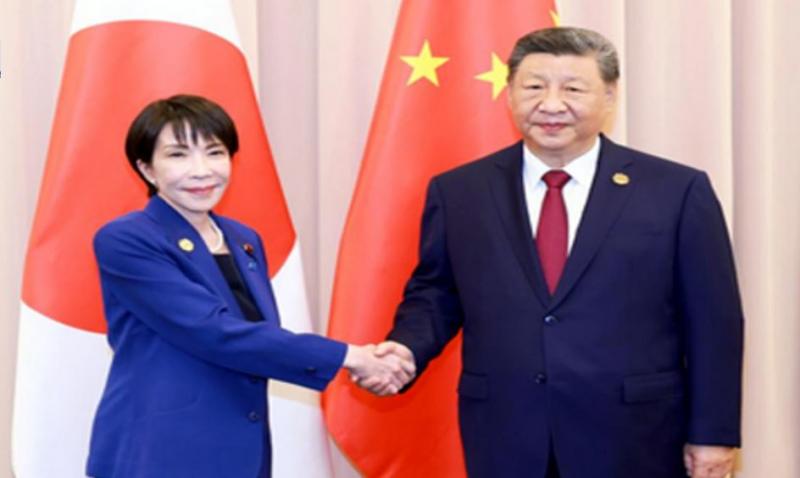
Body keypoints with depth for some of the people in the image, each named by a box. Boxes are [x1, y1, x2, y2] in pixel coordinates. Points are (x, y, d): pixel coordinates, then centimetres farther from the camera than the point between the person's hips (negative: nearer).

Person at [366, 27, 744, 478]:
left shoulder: (678, 190, -2)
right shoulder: (457, 192, 5)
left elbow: (713, 322, 0)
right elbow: (434, 295, 11)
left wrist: (713, 434, -2)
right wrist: (406, 349, -9)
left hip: (633, 441, -1)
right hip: (504, 441, 2)